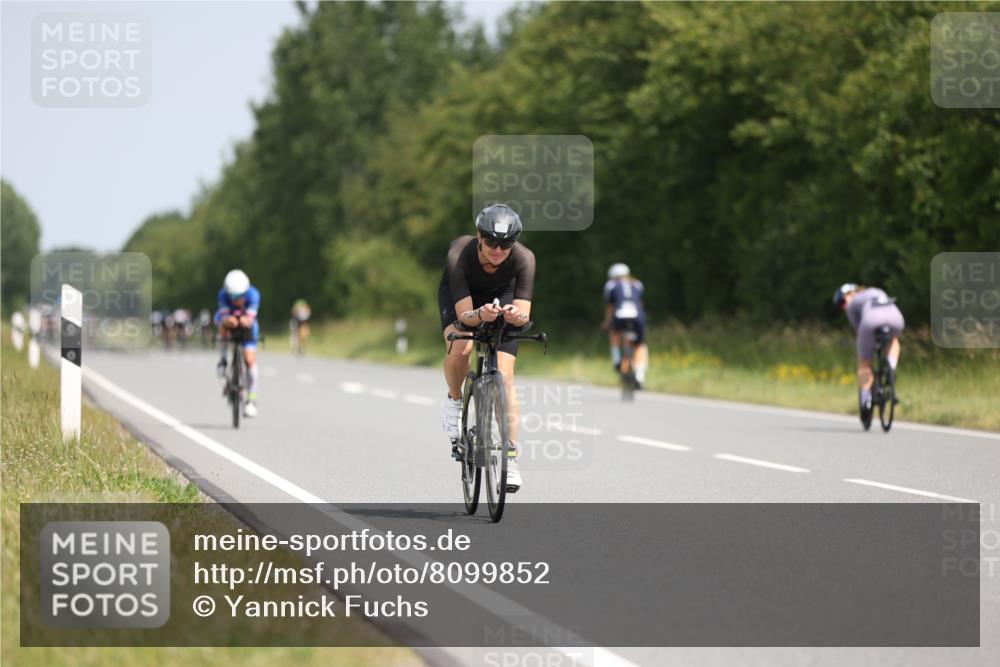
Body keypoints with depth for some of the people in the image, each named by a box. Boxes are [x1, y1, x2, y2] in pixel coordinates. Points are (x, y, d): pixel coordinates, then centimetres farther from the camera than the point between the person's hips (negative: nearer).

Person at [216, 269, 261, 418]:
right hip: (229, 322, 1)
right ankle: (223, 359, -15)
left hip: (247, 327, -1)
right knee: (224, 325, -37)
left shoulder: (253, 295, -31)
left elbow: (251, 318, -41)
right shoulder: (224, 295, -31)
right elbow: (224, 316, -42)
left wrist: (246, 321, -65)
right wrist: (228, 320, -65)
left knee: (250, 359, -17)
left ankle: (251, 399, -10)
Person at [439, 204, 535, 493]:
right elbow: (464, 314, -38)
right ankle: (454, 400, 0)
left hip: (501, 296, 1)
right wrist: (480, 315, -59)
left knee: (504, 374, -13)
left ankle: (510, 457, -7)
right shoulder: (459, 254, -38)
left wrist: (516, 315, -59)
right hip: (460, 295, -1)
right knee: (460, 347, -32)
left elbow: (524, 314, -36)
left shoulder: (524, 259, -34)